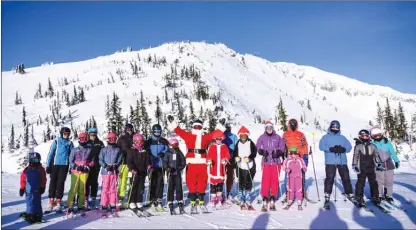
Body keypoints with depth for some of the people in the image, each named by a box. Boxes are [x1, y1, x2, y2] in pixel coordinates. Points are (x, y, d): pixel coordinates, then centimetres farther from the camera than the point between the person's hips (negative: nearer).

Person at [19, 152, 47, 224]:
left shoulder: (41, 169, -1)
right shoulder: (26, 170, 4)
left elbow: (43, 179, -1)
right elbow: (23, 179, 8)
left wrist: (42, 187, -4)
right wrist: (22, 188, 7)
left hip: (37, 190, -3)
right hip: (29, 190, 3)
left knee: (37, 202, 1)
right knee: (29, 202, 8)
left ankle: (38, 214, 7)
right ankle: (30, 214, 19)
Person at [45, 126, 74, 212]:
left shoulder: (70, 143, 6)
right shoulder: (56, 142, 1)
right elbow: (50, 154, 1)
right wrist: (48, 165, -4)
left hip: (64, 165, 1)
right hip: (55, 164, 0)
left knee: (60, 183, 2)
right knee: (53, 182, 3)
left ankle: (58, 201, 10)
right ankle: (51, 201, 11)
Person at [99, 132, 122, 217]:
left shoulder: (118, 150, 7)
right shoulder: (104, 150, 5)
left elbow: (120, 160, 5)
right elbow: (100, 160, 2)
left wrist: (116, 165, -12)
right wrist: (106, 166, -13)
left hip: (115, 171, 1)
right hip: (105, 171, -1)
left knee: (113, 189, 6)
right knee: (105, 189, -1)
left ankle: (113, 206, 12)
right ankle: (104, 206, 5)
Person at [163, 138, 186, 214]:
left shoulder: (179, 152, 7)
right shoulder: (168, 153, 0)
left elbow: (183, 162, 7)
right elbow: (165, 162, -3)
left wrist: (181, 167, -9)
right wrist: (168, 168, -20)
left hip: (178, 172, 2)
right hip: (170, 173, -2)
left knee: (179, 188, 2)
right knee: (170, 189, 1)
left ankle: (180, 204, 10)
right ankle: (170, 205, 8)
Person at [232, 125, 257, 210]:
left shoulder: (251, 143, 4)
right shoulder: (238, 144, 8)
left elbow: (254, 153, -6)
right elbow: (234, 153, 7)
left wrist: (249, 158, -22)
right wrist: (235, 158, -14)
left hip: (250, 167, -1)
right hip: (240, 167, 1)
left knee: (248, 185, 3)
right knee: (241, 185, 1)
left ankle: (248, 202, 14)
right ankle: (242, 202, 11)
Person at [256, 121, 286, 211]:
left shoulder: (278, 137, 5)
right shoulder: (262, 138, 5)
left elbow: (282, 148, 6)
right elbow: (258, 148, 3)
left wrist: (277, 152, -13)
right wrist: (262, 151, -17)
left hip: (276, 161, 1)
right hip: (266, 162, -1)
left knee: (275, 180, 4)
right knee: (265, 180, -5)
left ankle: (272, 201, 15)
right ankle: (265, 200, 1)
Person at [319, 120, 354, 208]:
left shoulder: (342, 137, 19)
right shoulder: (326, 137, 10)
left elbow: (349, 147, 8)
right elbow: (322, 146, -5)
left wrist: (343, 149, -13)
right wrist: (331, 149, -20)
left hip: (342, 161, 3)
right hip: (330, 162, -3)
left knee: (346, 178, 6)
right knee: (329, 179, -7)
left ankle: (350, 194, 20)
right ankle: (327, 197, -3)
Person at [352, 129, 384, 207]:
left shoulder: (372, 146, 10)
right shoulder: (358, 146, 0)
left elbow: (377, 155, 17)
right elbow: (355, 156, -4)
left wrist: (379, 163, 8)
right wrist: (354, 165, -11)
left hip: (371, 168, 3)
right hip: (361, 169, -3)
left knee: (373, 183, 7)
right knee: (360, 183, -4)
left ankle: (375, 197, 19)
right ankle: (359, 198, 4)